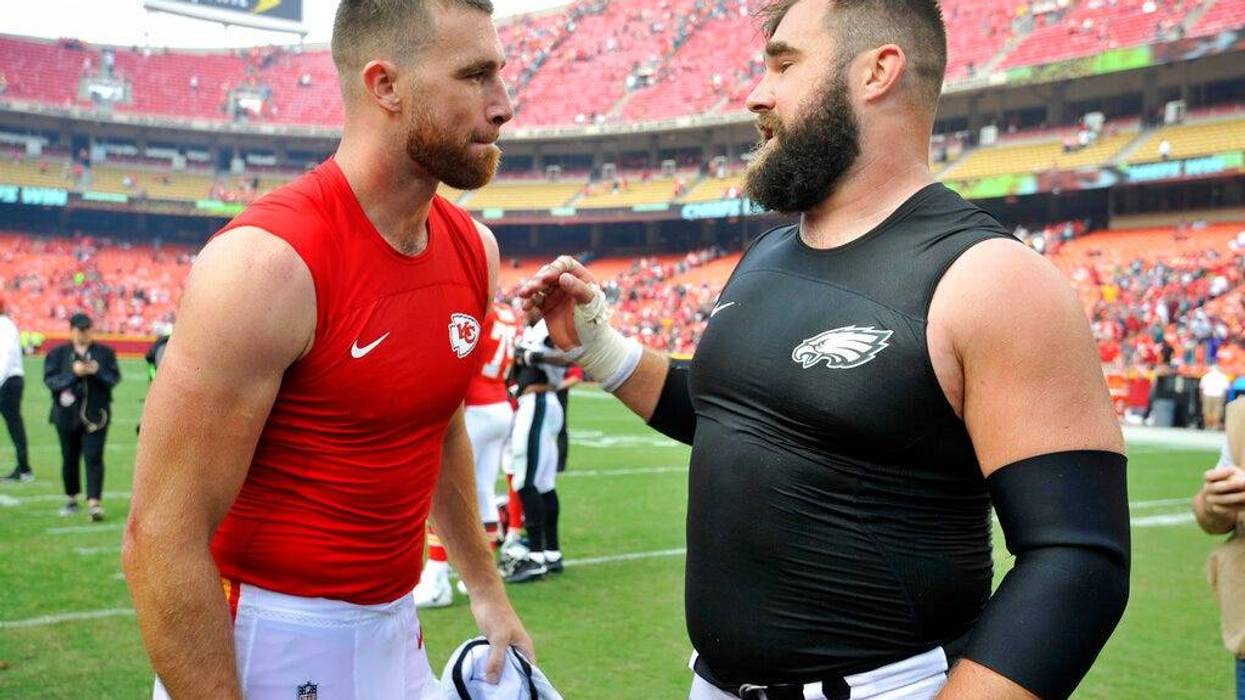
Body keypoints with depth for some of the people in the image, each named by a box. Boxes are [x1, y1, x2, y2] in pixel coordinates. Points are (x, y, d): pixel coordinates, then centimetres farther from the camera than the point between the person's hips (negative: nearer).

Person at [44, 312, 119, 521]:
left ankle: (94, 503, -15)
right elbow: (50, 380, -5)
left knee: (94, 457, -10)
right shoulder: (57, 353, 5)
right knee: (69, 458, 12)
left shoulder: (105, 352, 7)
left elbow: (115, 377, 0)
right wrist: (73, 373, -19)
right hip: (67, 415, 1)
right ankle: (72, 500, 28)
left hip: (96, 415, -1)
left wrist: (97, 371, -18)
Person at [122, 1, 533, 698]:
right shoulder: (267, 262, -23)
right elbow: (161, 540, -21)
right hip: (269, 641, -6)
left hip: (396, 634, 7)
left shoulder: (475, 249, 0)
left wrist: (487, 590, 17)